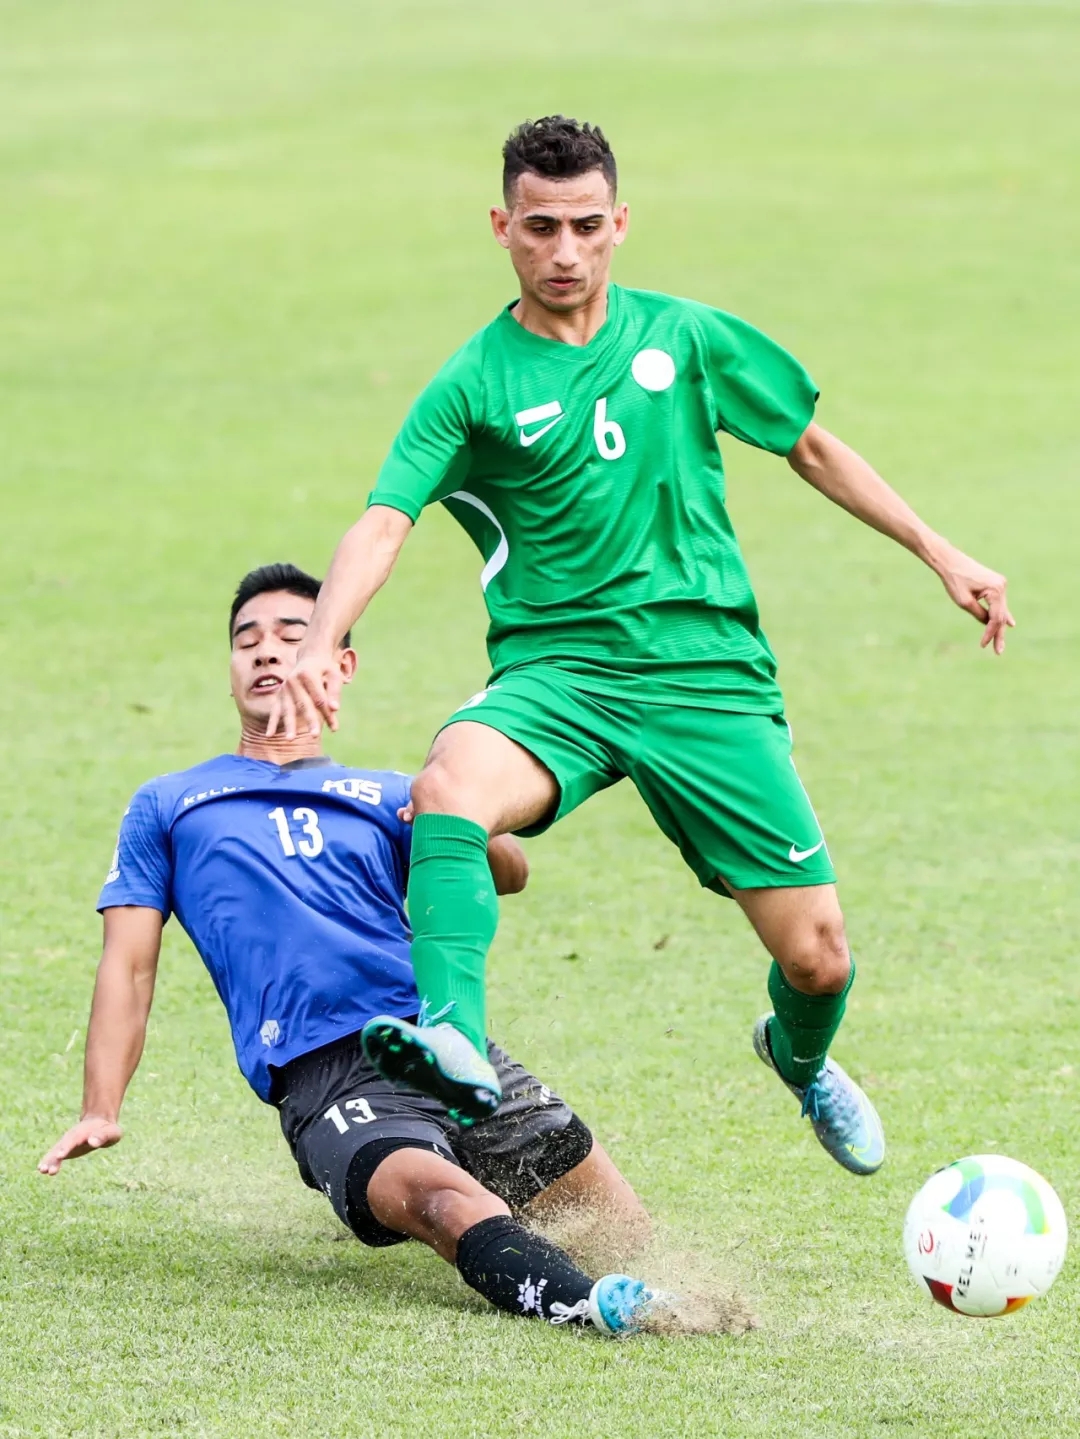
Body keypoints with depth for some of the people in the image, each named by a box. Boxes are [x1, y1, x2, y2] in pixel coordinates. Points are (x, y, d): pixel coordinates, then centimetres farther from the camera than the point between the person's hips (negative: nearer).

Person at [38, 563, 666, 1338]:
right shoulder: (168, 807, 26)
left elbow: (508, 875, 11)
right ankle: (579, 1304, -54)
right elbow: (129, 966, 17)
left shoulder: (390, 798, 28)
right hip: (323, 1078, -4)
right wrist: (101, 1112, 1)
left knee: (628, 1235, -8)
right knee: (444, 1199, -35)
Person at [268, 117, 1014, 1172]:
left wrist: (938, 553, 18)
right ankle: (456, 1046, -51)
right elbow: (382, 524, -15)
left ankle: (800, 1055, 35)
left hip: (707, 670, 2)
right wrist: (319, 646, -33)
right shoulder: (473, 386, -2)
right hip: (555, 671, -2)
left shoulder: (684, 336, 6)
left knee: (816, 957, -2)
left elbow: (812, 449, 19)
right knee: (448, 785, -36)